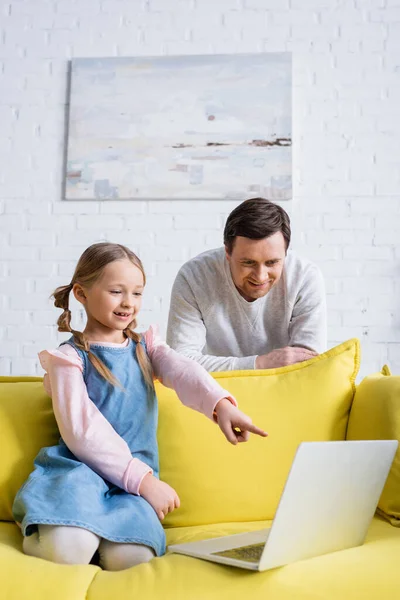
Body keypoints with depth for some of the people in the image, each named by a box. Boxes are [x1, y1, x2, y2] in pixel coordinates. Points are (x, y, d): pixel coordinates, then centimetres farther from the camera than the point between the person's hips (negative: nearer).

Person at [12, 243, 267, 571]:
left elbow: (182, 371, -10)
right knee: (69, 549, -31)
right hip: (81, 466, -2)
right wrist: (144, 479, -19)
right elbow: (82, 430, -12)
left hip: (135, 473, 3)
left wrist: (220, 403, -33)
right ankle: (36, 535, 3)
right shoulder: (70, 357, -1)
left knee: (132, 556, -27)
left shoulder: (145, 346, 13)